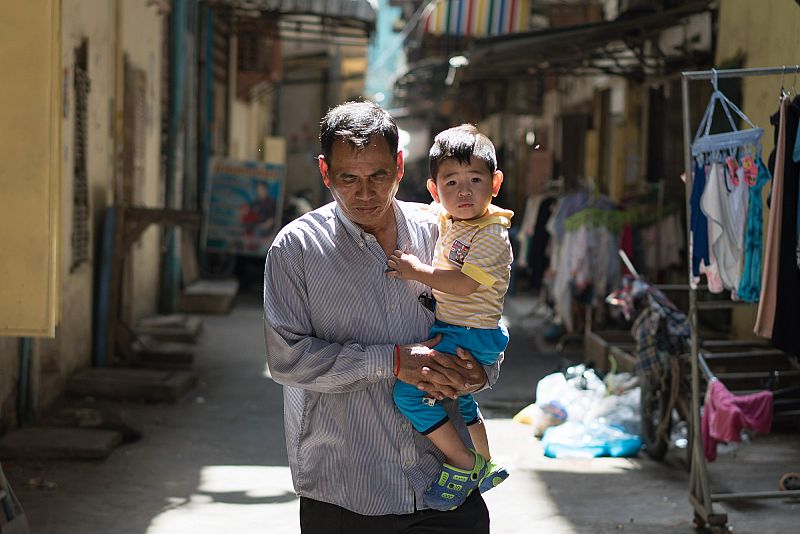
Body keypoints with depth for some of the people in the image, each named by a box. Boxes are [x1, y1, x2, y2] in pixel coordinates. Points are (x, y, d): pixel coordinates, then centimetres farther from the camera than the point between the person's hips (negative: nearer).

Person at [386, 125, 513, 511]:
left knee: (408, 391, -20)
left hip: (472, 336, -10)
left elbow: (465, 285, -28)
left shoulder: (492, 235, -21)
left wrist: (418, 271, -24)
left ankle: (464, 464, -7)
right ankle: (485, 469, 51)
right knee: (458, 397, 29)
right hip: (449, 329, 10)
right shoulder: (445, 220, 5)